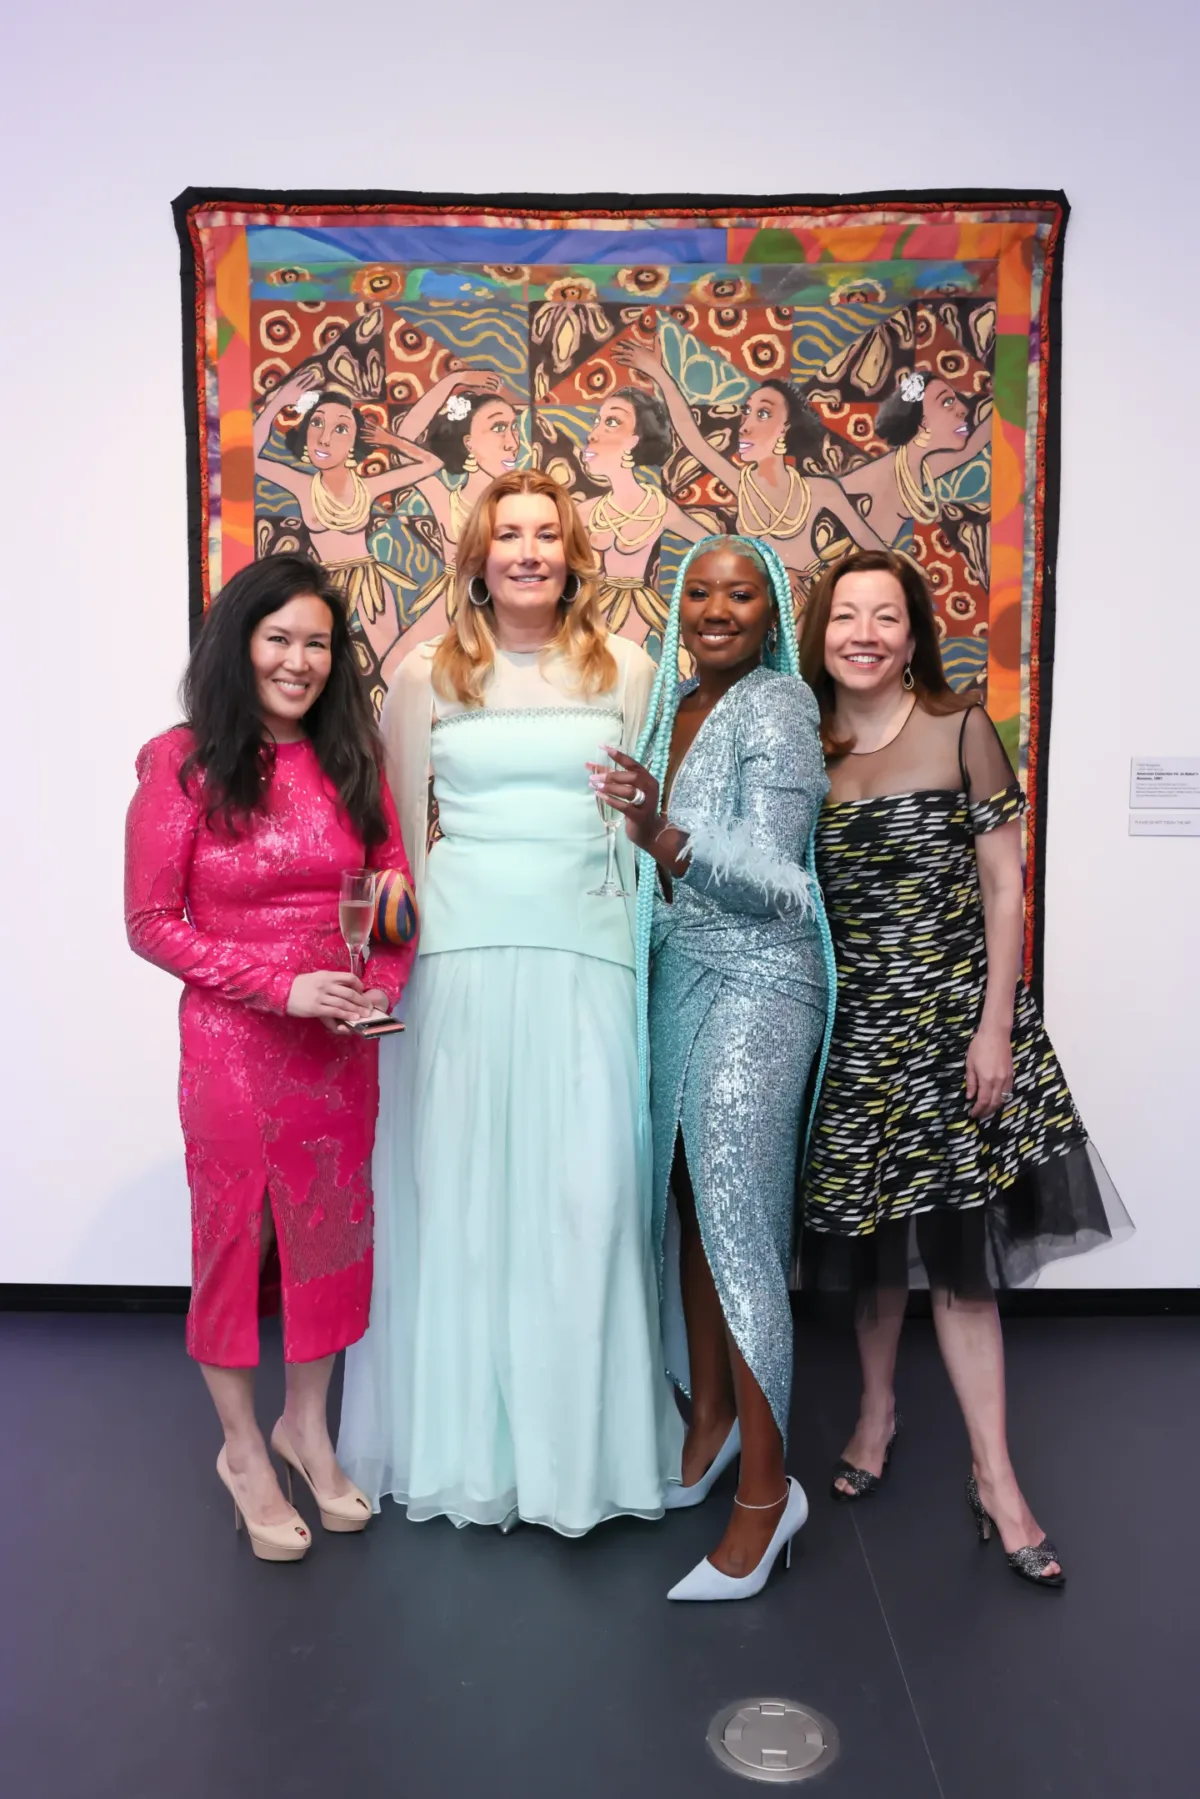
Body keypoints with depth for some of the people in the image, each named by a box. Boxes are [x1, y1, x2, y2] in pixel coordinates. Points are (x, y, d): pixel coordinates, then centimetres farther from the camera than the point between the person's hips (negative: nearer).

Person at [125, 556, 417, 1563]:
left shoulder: (350, 758, 4)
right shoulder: (184, 764, -8)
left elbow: (396, 890, 9)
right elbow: (152, 923, -8)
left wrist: (381, 986, -9)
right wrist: (283, 987, -17)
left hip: (344, 1046, 4)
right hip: (235, 1044, -4)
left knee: (332, 1231, 14)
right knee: (238, 1236, 10)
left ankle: (307, 1426, 37)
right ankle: (243, 1450, 33)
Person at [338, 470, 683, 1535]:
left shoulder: (625, 670, 8)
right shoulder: (427, 676, 8)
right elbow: (398, 832, 10)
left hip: (587, 949, 0)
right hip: (459, 950, 0)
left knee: (585, 1189, 1)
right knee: (459, 1185, 6)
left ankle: (584, 1437, 20)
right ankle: (463, 1436, 24)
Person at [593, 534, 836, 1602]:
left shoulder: (777, 705, -10)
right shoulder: (676, 704, 13)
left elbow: (770, 873, -19)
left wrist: (666, 840, -33)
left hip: (756, 982, -7)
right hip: (676, 973, 8)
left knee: (736, 1223, -7)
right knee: (686, 1204, 13)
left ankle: (766, 1489, 6)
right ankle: (710, 1419, 31)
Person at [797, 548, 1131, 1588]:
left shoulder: (961, 730, -4)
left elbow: (1004, 884, -5)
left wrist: (996, 1025, -9)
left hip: (949, 1020, -2)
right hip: (848, 1026, 2)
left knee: (959, 1247, 2)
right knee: (867, 1232, 14)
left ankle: (995, 1477, 15)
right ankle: (877, 1410, 36)